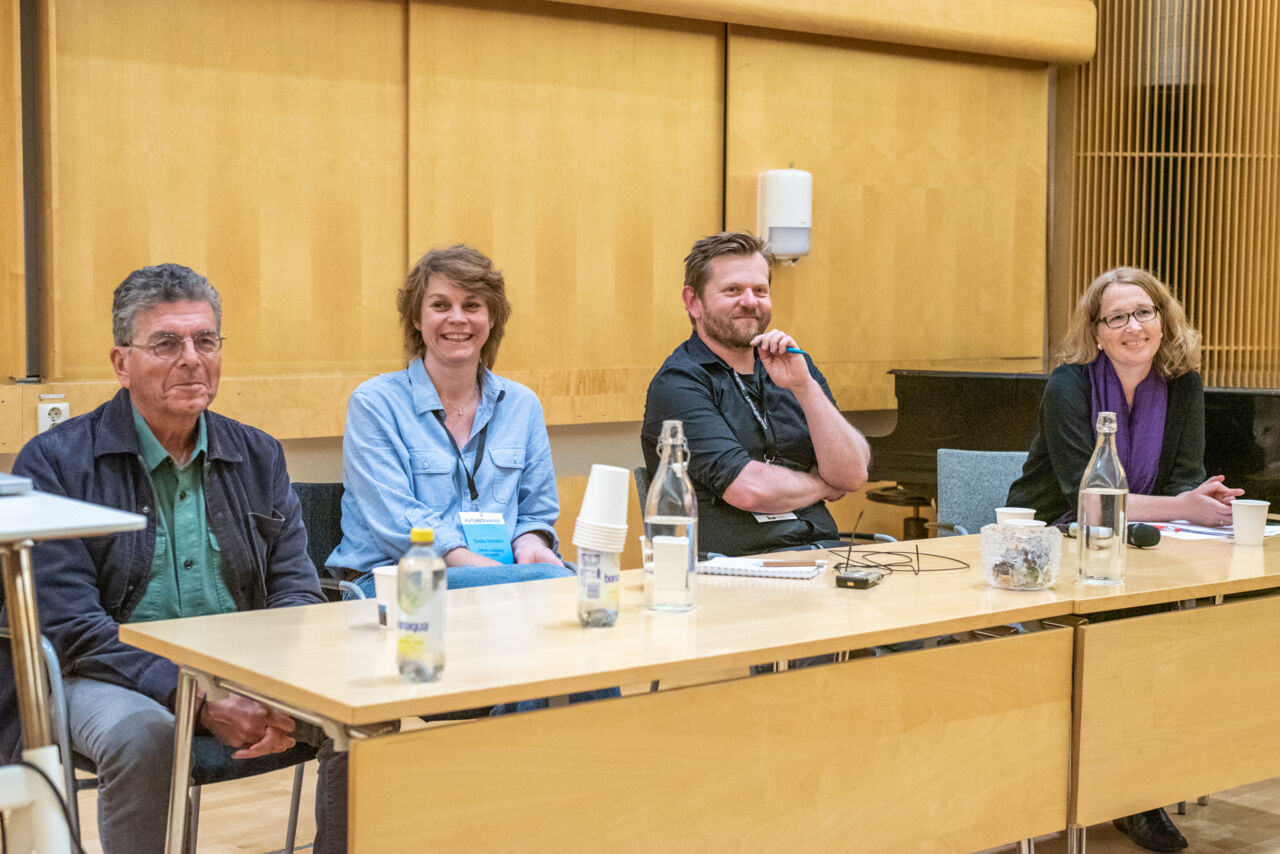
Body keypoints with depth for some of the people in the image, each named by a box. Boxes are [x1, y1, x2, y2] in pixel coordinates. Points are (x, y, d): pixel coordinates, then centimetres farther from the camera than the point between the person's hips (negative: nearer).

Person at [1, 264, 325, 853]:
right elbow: (68, 625, -12)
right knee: (142, 734, -36)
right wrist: (201, 702, -24)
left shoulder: (258, 456, 11)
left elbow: (297, 589, 7)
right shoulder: (53, 463, -4)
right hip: (110, 679, -4)